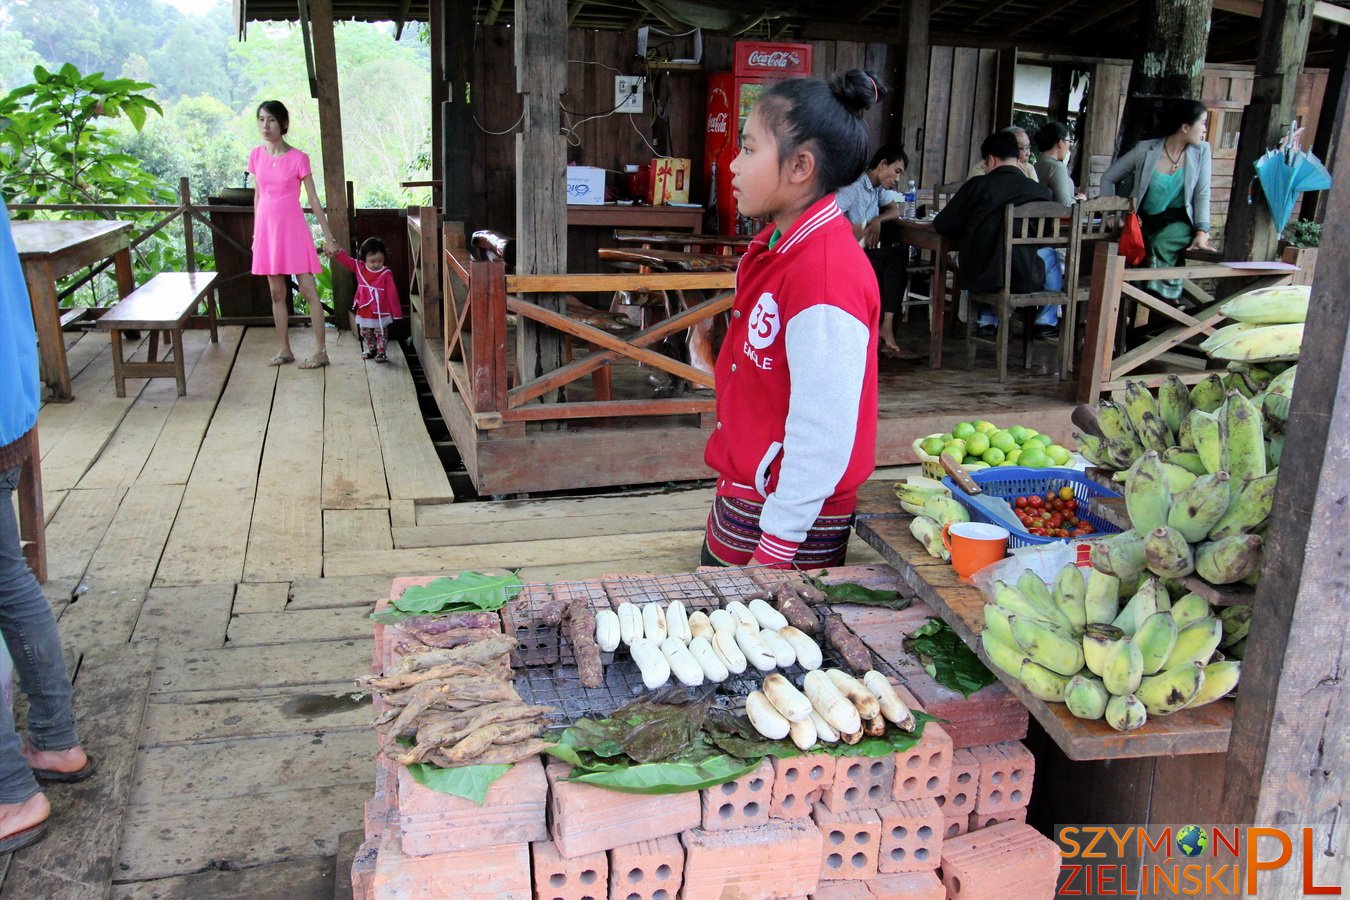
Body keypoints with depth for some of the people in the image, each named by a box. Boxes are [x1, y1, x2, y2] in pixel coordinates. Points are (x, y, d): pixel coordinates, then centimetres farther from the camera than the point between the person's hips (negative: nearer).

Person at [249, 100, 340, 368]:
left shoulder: (298, 158, -7)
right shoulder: (256, 155, 7)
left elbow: (313, 199, -4)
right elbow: (258, 196, 14)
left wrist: (328, 237, -5)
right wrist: (255, 234, 15)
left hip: (292, 227, -5)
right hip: (267, 228, 5)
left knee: (308, 290, -4)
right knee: (276, 293, 9)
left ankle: (321, 351, 0)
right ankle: (284, 350, 17)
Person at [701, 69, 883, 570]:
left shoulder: (825, 272, -23)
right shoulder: (778, 248, 7)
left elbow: (823, 435, -25)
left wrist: (773, 553, -21)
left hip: (789, 524, -9)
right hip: (743, 494, 9)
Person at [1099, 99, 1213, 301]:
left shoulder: (1201, 151, -1)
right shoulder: (1146, 150, -5)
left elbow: (1202, 195, -2)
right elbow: (1108, 178, 4)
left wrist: (1201, 233, -13)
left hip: (1178, 223, 0)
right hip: (1145, 222, 1)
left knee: (1160, 246, -33)